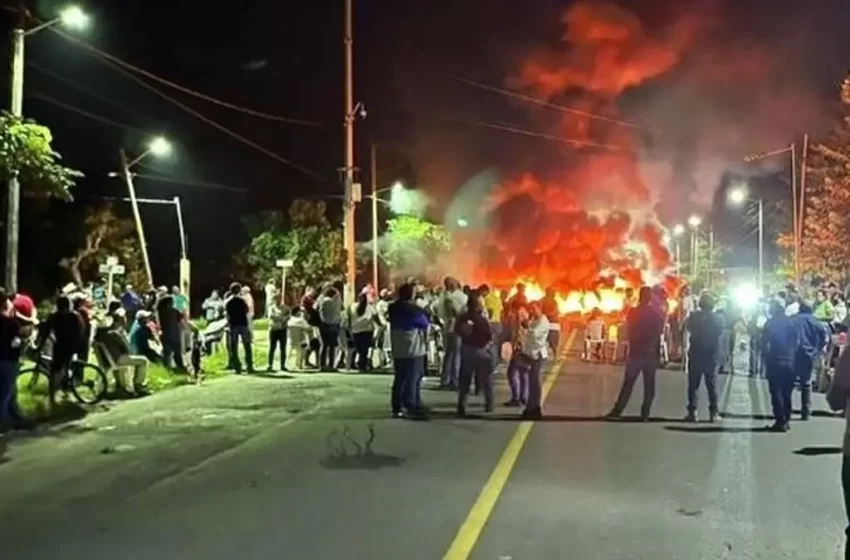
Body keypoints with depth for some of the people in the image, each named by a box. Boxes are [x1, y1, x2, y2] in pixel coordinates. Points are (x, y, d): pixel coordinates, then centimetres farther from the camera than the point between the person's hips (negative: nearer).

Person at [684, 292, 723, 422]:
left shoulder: (694, 316, -8)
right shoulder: (718, 318, -3)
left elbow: (688, 329, 2)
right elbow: (720, 333, 4)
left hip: (695, 355, -1)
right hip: (712, 356, 1)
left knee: (693, 385, 4)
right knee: (712, 385, 9)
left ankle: (692, 412, -2)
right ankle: (713, 412, 6)